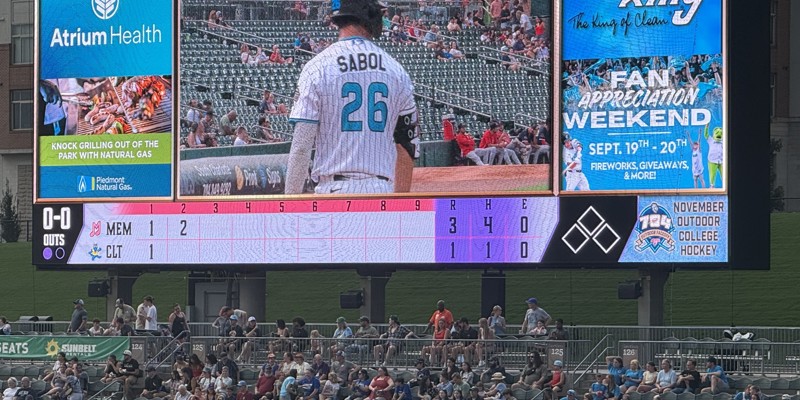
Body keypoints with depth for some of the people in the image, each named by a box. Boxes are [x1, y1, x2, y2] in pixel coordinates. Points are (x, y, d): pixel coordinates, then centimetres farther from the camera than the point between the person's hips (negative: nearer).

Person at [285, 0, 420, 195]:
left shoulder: (317, 68, -2)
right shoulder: (396, 71, 8)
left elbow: (301, 146, -6)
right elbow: (407, 147, 12)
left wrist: (291, 199, -2)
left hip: (335, 188, -3)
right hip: (381, 189, 3)